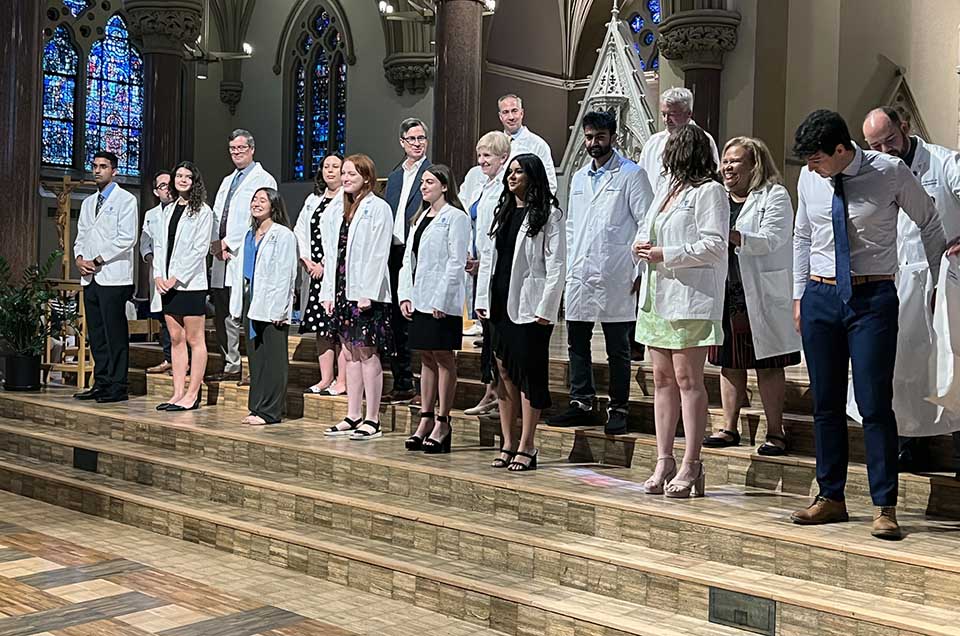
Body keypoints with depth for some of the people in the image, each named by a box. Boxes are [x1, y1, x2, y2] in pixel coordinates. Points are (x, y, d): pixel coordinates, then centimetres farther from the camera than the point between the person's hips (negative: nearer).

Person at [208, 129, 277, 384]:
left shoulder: (263, 180, -1)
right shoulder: (227, 181, 24)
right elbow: (216, 215, 17)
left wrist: (228, 243, -12)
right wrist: (215, 242, -2)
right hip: (222, 258, 8)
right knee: (222, 316, 9)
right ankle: (231, 366, 17)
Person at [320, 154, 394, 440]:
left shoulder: (378, 208, -7)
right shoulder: (337, 209, 15)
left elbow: (378, 254, -13)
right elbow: (332, 252, 15)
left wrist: (367, 293, -18)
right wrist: (328, 291, 9)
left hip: (367, 293, -7)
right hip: (342, 291, 7)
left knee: (367, 353, -4)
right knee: (351, 353, 11)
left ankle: (372, 421, 2)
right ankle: (352, 417, 18)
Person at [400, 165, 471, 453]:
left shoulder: (455, 217, -6)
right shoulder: (421, 217, 18)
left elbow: (456, 262, -13)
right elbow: (409, 258, 16)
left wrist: (441, 300, -17)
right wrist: (405, 295, 6)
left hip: (443, 302, -8)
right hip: (419, 300, 8)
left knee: (444, 359, -2)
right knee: (426, 358, 11)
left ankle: (442, 424, 2)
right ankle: (426, 420, 17)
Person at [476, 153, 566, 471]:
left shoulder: (549, 215, -4)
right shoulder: (502, 212, 17)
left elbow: (556, 265, -9)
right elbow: (487, 257, 17)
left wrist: (545, 308, -14)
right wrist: (482, 299, 9)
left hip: (529, 307, -7)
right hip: (500, 303, 7)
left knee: (528, 374, -3)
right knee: (504, 373, 8)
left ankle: (526, 448, 3)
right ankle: (508, 443, 15)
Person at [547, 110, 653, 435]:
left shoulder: (631, 174, -2)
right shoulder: (579, 178, 18)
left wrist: (643, 271, -12)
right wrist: (570, 267, 14)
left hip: (615, 277, -6)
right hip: (580, 275, 6)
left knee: (618, 348, 2)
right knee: (577, 343, 10)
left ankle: (618, 409, 11)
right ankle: (582, 403, 20)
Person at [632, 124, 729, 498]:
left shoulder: (709, 191, -6)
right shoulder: (666, 189, 20)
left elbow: (714, 246, -14)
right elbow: (648, 227, 29)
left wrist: (665, 255, -15)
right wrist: (642, 246, 5)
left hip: (690, 299, -8)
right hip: (656, 297, 8)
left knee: (687, 380, -6)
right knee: (662, 379, 8)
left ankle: (690, 467, -1)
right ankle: (664, 461, 14)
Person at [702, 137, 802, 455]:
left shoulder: (775, 196, -3)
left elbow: (771, 240, -16)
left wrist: (730, 235, -26)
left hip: (761, 295, -5)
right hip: (726, 294, 6)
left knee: (767, 366, 1)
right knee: (730, 363, 10)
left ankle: (775, 432, 8)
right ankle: (729, 427, 19)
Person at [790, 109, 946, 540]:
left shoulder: (891, 173, -8)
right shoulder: (809, 179, 3)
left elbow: (929, 223, 7)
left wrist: (939, 284, 10)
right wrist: (799, 296, 14)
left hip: (873, 298, -4)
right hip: (820, 296, 4)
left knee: (875, 404, -6)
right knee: (825, 404, 9)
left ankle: (885, 507, 3)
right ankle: (830, 497, 20)